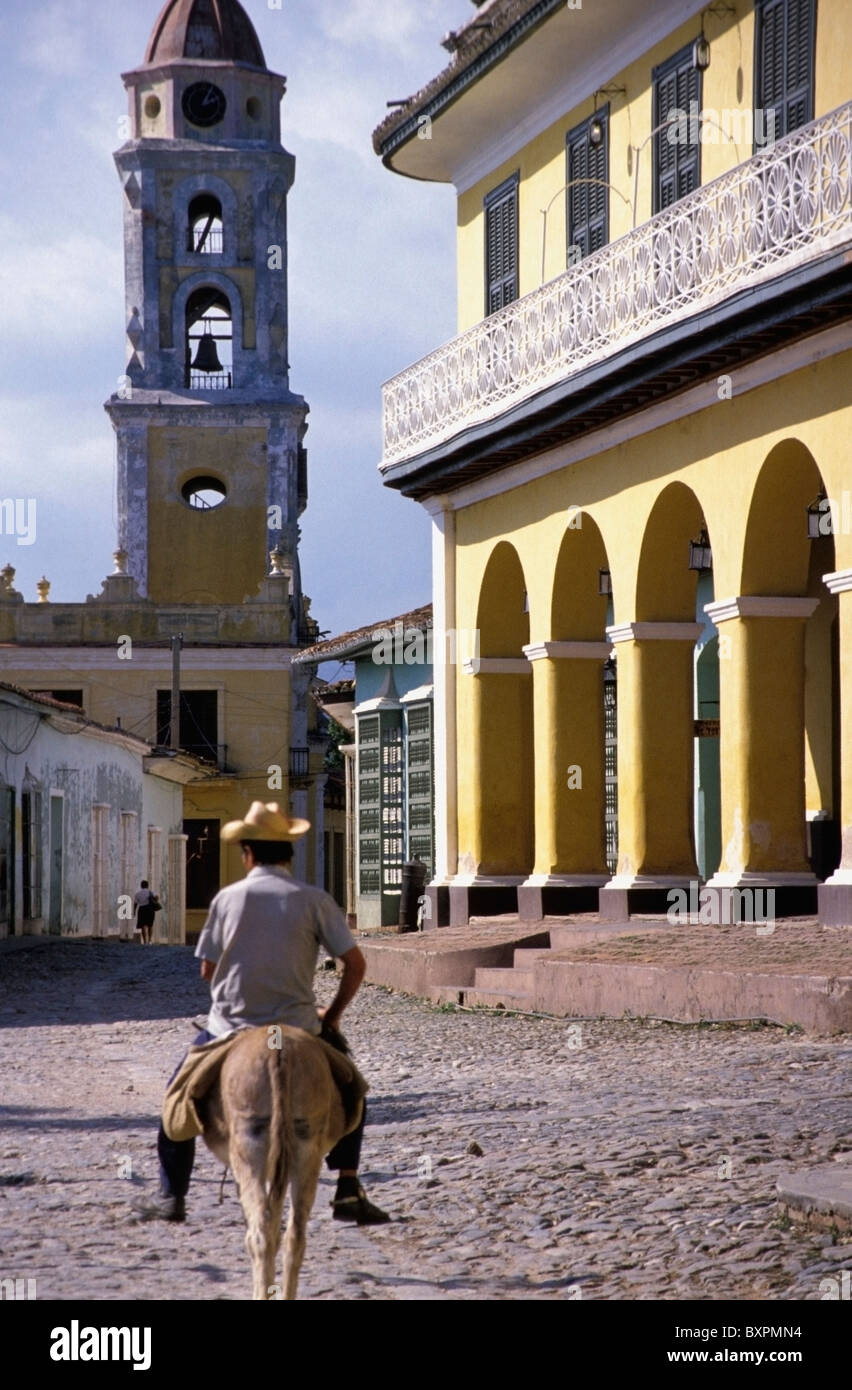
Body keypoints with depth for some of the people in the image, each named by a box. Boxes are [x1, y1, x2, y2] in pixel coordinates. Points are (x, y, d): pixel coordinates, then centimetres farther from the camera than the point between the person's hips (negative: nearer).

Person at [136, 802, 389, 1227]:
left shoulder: (227, 898, -2)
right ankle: (348, 1192, 11)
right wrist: (331, 1016, 7)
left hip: (229, 1028, 0)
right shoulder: (315, 900, -3)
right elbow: (355, 964, -6)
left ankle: (171, 1196, 22)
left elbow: (207, 969, 4)